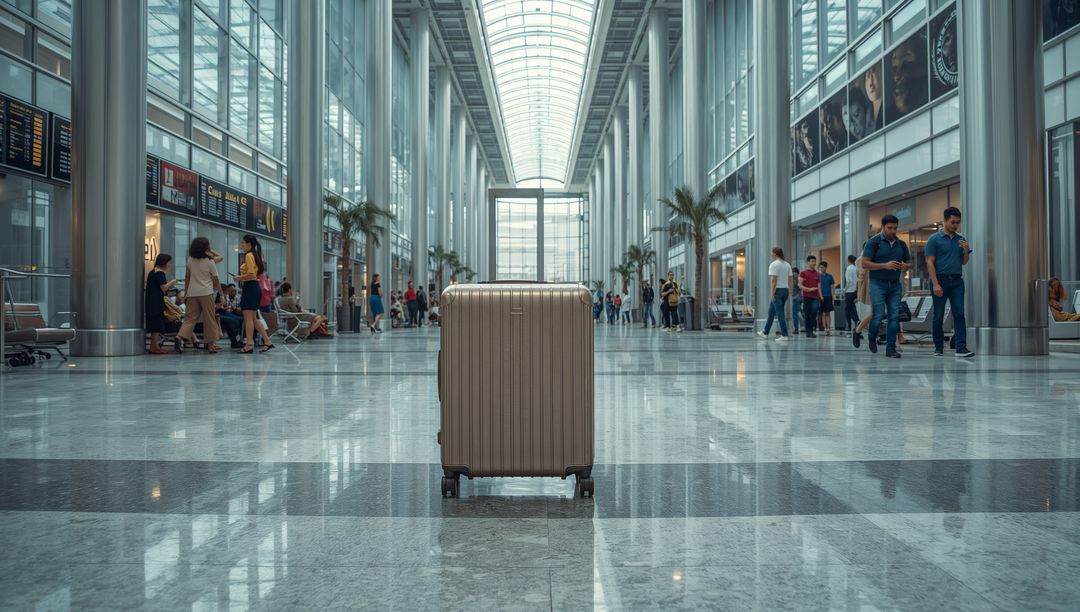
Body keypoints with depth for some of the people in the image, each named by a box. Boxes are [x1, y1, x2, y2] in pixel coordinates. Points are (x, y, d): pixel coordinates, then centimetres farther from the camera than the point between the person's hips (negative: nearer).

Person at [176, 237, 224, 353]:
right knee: (209, 319, 3)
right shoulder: (210, 262, -5)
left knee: (190, 317, 8)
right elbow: (216, 280, -1)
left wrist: (185, 292, 21)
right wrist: (221, 294, 7)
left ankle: (181, 336, -13)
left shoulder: (190, 260, 5)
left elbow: (187, 277, 11)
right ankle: (210, 344, 5)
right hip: (206, 293, -4)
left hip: (192, 293, 4)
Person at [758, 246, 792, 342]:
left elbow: (774, 280, -18)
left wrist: (772, 293, -17)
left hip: (777, 290, -8)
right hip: (785, 290, 8)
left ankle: (784, 335, -7)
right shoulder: (787, 264, 12)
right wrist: (789, 291, 14)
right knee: (771, 312, 17)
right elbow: (790, 279, 11)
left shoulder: (774, 264, -12)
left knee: (780, 313, -6)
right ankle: (765, 333, 23)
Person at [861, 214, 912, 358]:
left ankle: (890, 349, 3)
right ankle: (872, 338, 20)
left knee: (894, 316, -1)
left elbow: (909, 262, 18)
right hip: (878, 284, -4)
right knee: (878, 315, -10)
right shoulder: (873, 242, -4)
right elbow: (865, 263, -10)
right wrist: (885, 265, -20)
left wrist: (905, 266, -7)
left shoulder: (901, 244, 11)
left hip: (895, 285, 4)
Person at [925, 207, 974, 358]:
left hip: (957, 281, 4)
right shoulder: (934, 239, -2)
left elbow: (964, 262, 16)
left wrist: (966, 250, -5)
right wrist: (935, 284, -15)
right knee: (939, 316, 4)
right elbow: (929, 263, -8)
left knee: (959, 313, -6)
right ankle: (939, 347, 17)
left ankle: (961, 348, -10)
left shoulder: (960, 240, 13)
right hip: (940, 280, -4)